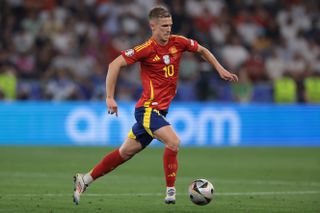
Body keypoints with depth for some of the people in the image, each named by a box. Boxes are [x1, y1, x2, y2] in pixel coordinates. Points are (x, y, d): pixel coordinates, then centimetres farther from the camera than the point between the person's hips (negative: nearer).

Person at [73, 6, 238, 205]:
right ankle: (170, 191, -14)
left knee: (126, 152, 14)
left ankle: (85, 180, 25)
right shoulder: (147, 49, -15)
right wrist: (110, 97, -17)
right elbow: (115, 64, -14)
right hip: (149, 108, -7)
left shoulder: (178, 42, 2)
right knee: (173, 141, -24)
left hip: (158, 110, 7)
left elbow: (202, 50, 21)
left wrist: (220, 69, 13)